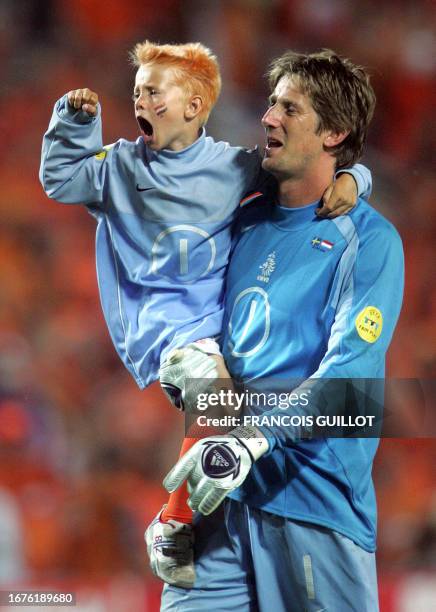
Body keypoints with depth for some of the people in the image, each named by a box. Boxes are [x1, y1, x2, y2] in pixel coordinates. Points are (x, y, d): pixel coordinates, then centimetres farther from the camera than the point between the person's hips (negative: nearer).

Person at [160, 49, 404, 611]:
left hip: (318, 499, -5)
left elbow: (350, 371, -16)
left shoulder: (368, 239, -4)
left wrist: (253, 437, -26)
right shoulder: (251, 227, 17)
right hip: (227, 493, 6)